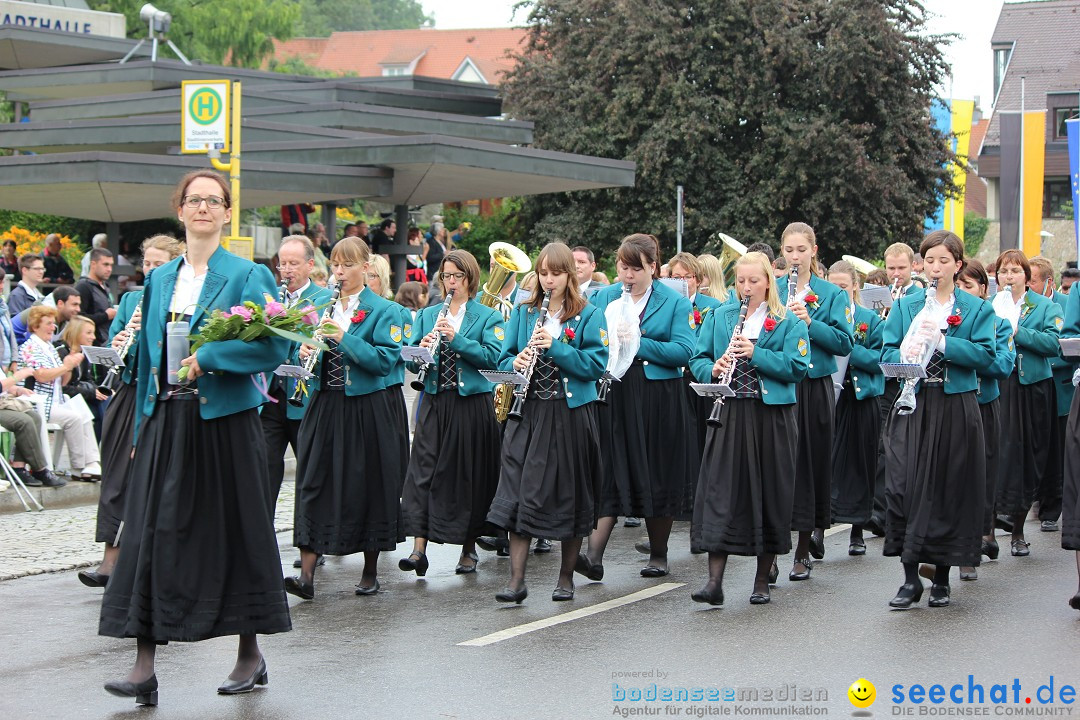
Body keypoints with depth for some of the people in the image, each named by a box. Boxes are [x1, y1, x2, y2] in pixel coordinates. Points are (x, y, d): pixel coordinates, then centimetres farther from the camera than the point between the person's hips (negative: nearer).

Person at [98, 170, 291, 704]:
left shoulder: (248, 276, -1)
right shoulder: (160, 279, 14)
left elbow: (273, 345, -11)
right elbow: (149, 355, 17)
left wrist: (209, 356, -20)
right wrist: (143, 424, 13)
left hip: (224, 421, -4)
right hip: (166, 422, 4)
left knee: (233, 532, 3)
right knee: (152, 533, -5)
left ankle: (250, 655, 18)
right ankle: (144, 666, -5)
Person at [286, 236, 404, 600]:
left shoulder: (383, 311, -3)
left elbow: (386, 360, -15)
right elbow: (311, 358, 17)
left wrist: (345, 338, -22)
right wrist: (306, 352, -7)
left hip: (366, 409, -4)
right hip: (325, 406, 4)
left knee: (367, 485, 3)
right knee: (313, 483, -4)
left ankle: (370, 571, 17)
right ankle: (307, 573, -6)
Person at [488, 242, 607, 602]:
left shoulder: (589, 315, 0)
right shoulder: (523, 313, 11)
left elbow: (597, 364, -10)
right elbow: (504, 358, 12)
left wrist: (555, 346, -19)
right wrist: (516, 364, -11)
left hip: (571, 414, -2)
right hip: (528, 412, 2)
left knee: (571, 495, 5)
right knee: (519, 492, -6)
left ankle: (566, 578, 18)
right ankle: (516, 580, -5)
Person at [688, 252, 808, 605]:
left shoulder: (788, 322, 3)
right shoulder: (719, 317, 12)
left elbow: (797, 366, -8)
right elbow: (698, 358, 10)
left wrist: (755, 353, -18)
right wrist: (713, 370, -12)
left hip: (772, 416, -1)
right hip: (728, 414, 1)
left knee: (769, 495, 3)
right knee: (720, 493, -7)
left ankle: (762, 582, 15)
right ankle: (714, 582, -9)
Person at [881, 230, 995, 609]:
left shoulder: (977, 309, 5)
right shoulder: (904, 306, 11)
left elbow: (985, 354, -8)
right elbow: (887, 353, 5)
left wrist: (942, 341, -18)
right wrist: (906, 354, -17)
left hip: (955, 408, -1)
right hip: (912, 406, 1)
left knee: (950, 489, 2)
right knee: (905, 486, -9)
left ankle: (941, 577, 14)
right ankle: (910, 578, -1)